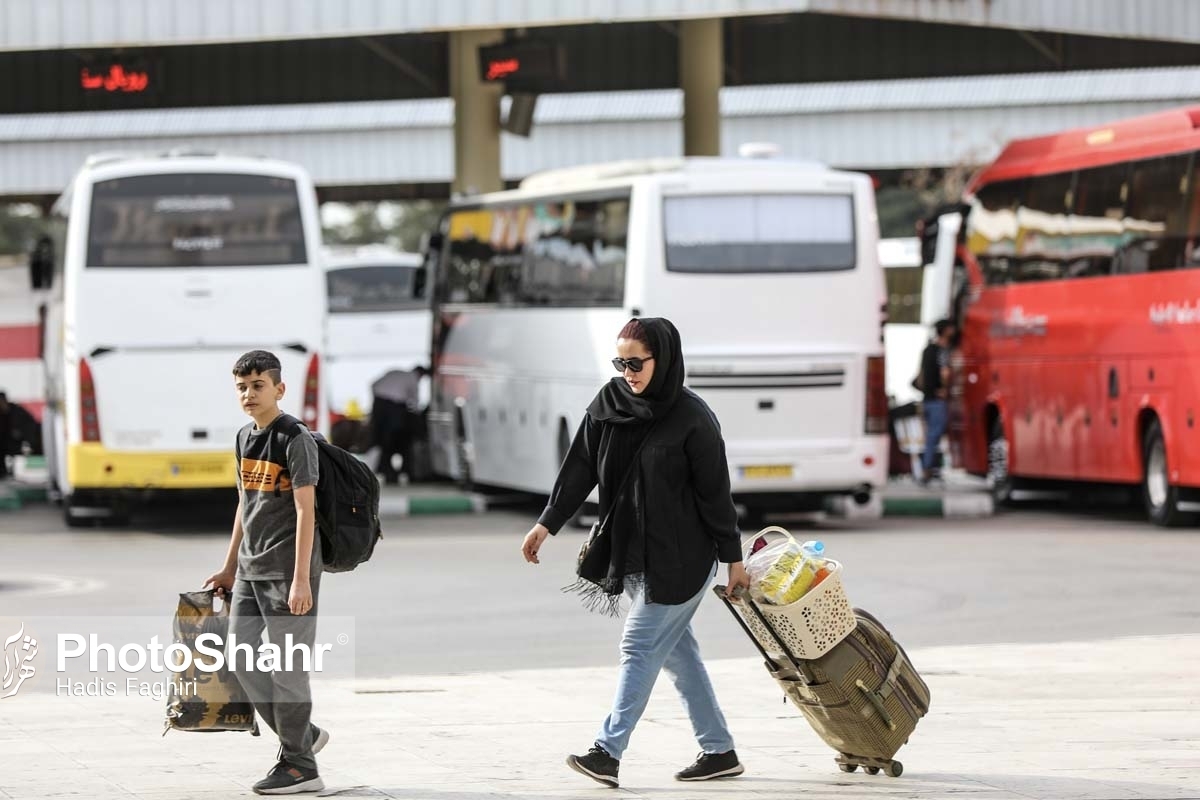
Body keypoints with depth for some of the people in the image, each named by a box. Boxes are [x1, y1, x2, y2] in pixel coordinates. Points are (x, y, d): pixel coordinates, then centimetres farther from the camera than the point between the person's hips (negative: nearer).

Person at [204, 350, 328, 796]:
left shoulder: (294, 438, -11)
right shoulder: (245, 439, 13)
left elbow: (305, 510, -15)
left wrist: (300, 579, -19)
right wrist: (230, 567, 23)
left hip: (287, 570, -8)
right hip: (251, 571, 8)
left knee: (286, 667, -4)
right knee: (241, 661, 9)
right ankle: (303, 736, 23)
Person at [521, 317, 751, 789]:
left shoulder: (691, 419, -14)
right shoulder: (609, 405, 3)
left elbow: (716, 494, -11)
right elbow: (580, 468, 5)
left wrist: (734, 560, -7)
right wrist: (547, 524, -1)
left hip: (680, 559, -7)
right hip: (632, 554, 7)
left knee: (640, 647, -9)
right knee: (676, 649, 11)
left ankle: (608, 752, -10)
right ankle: (719, 752, 18)